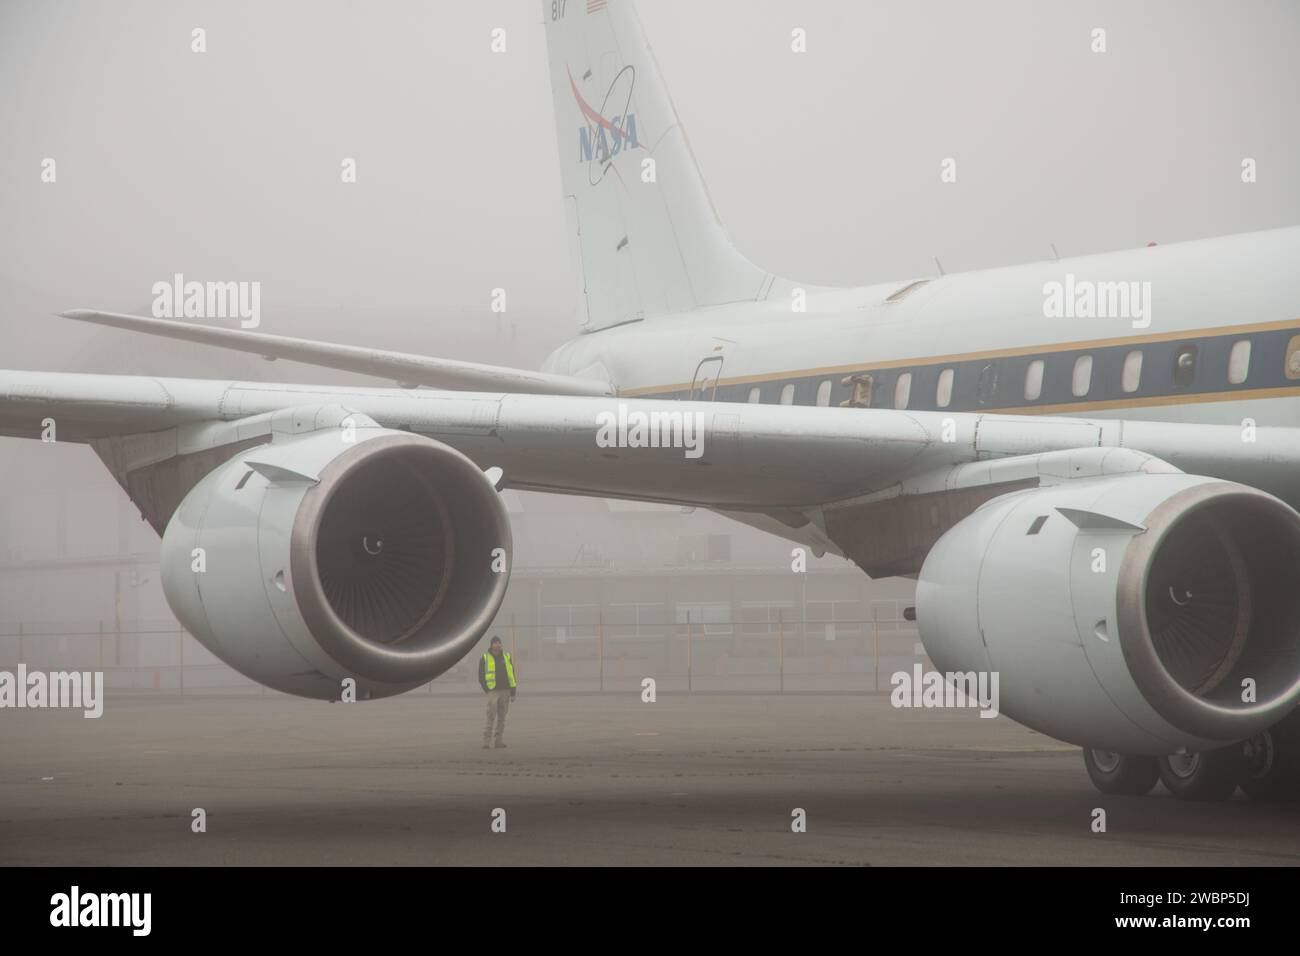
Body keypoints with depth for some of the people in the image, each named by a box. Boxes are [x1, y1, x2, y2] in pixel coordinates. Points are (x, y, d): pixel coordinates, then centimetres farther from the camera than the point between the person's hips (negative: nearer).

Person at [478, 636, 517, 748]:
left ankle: (499, 740, 9)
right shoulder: (485, 659, 2)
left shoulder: (506, 657, 11)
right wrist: (487, 691, -5)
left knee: (502, 718, 5)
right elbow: (481, 677, 3)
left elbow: (512, 675, 13)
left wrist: (513, 692, 7)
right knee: (490, 717, -12)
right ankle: (486, 741, -12)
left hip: (505, 692, 4)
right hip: (493, 692, -4)